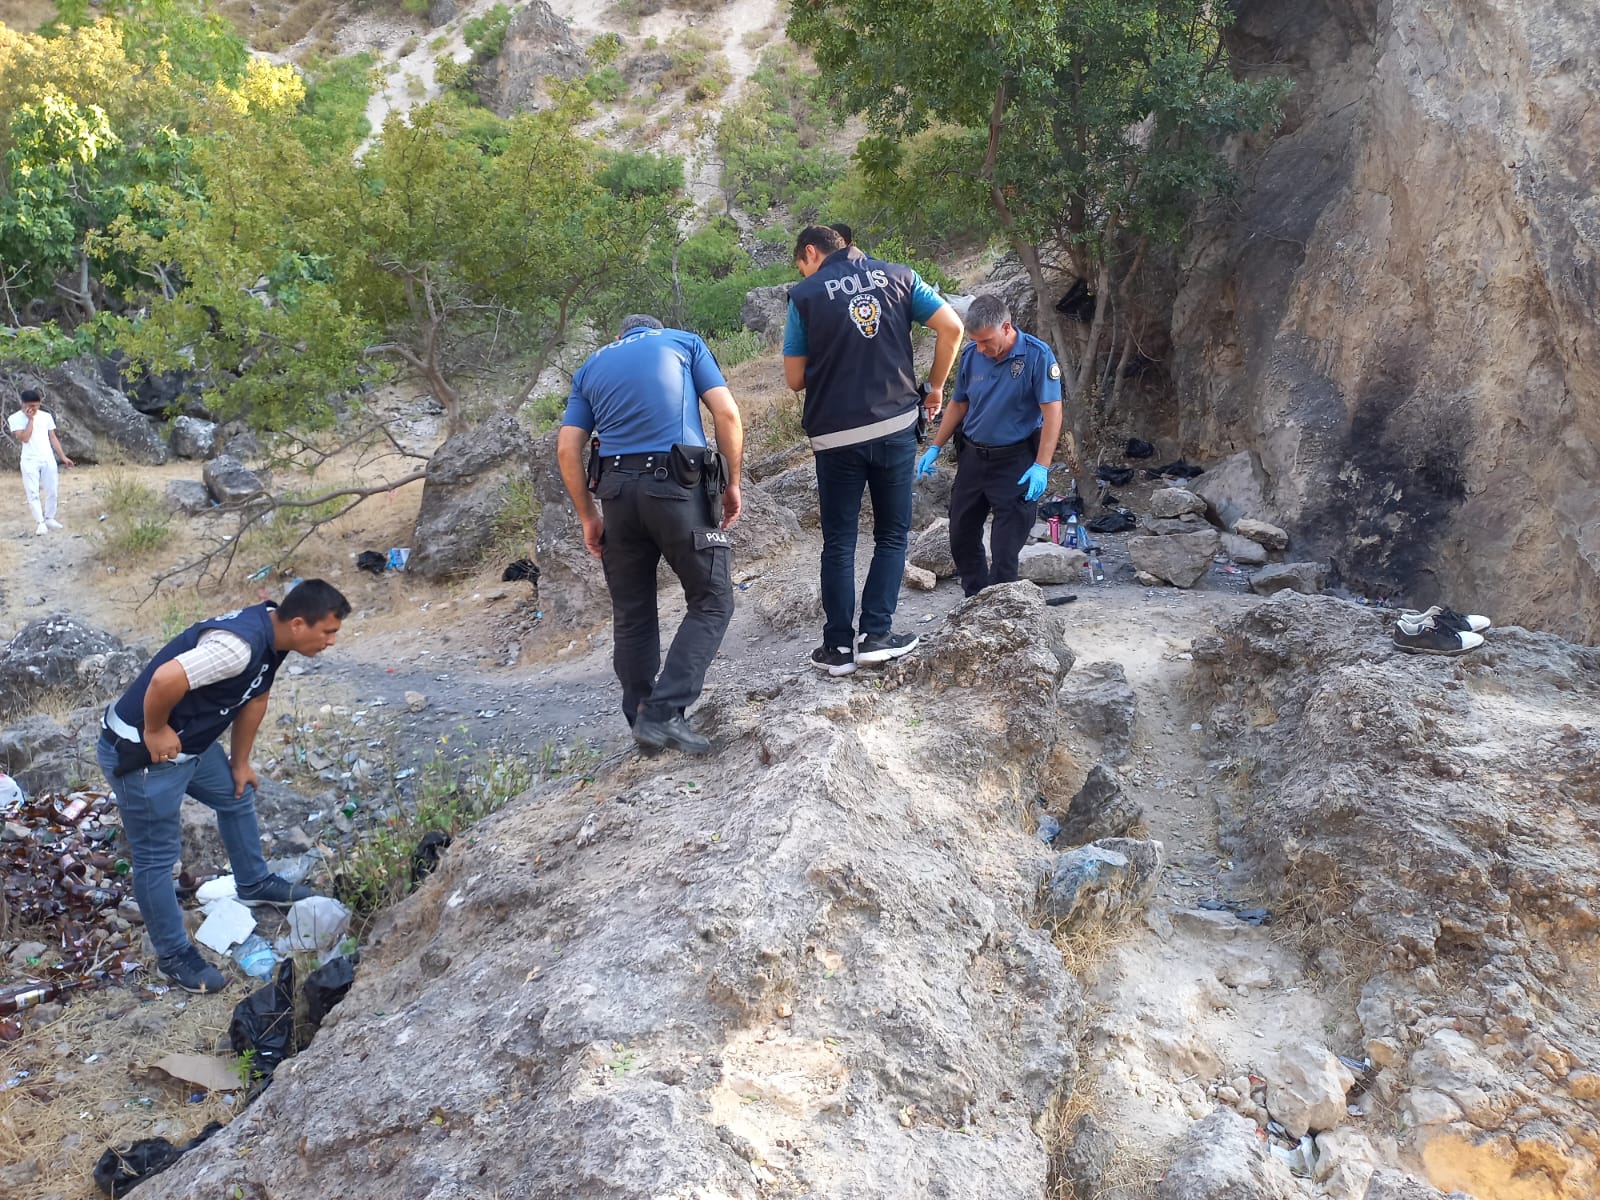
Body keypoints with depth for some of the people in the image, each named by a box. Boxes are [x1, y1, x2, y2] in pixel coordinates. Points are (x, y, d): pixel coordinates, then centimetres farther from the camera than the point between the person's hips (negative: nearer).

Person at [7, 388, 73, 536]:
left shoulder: (46, 416, 6)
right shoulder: (16, 418, -4)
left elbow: (53, 438, 11)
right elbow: (24, 438, -15)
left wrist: (63, 457, 8)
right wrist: (30, 419, -15)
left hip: (48, 460, 3)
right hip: (30, 462, -3)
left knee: (51, 491, 5)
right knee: (33, 493, -5)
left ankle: (49, 518, 18)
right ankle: (40, 523, -3)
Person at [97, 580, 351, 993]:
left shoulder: (271, 635, -2)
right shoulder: (238, 645, -33)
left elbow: (255, 697, 11)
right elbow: (165, 680, -40)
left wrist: (240, 762, 19)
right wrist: (155, 733, -22)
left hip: (190, 743, 10)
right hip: (140, 754, -10)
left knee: (237, 795, 26)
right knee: (156, 858, 5)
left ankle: (254, 883, 48)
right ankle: (174, 955, 21)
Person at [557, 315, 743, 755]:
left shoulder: (591, 367, 21)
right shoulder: (685, 342, 14)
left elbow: (567, 449, 11)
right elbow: (727, 414, 1)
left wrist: (588, 515, 16)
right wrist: (732, 484, 7)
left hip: (617, 488, 4)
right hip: (677, 487, -3)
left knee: (631, 614, 13)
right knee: (712, 599, 5)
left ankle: (641, 718, 19)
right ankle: (664, 710, -7)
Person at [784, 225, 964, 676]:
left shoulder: (805, 293, 0)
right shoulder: (898, 276, 6)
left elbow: (795, 379, 1)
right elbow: (951, 327, -1)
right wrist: (935, 386, 10)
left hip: (835, 434, -1)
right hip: (896, 426, 2)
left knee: (838, 542, 9)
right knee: (892, 535, 13)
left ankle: (838, 647, 10)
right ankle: (876, 634, 7)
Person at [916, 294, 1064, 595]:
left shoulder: (1037, 355, -15)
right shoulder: (971, 355, 0)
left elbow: (1052, 411, -17)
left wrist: (1042, 466, -22)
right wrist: (935, 448, 10)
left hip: (1015, 461, -5)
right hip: (972, 457, 6)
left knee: (1006, 545, -3)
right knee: (961, 535, 12)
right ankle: (977, 600, 26)